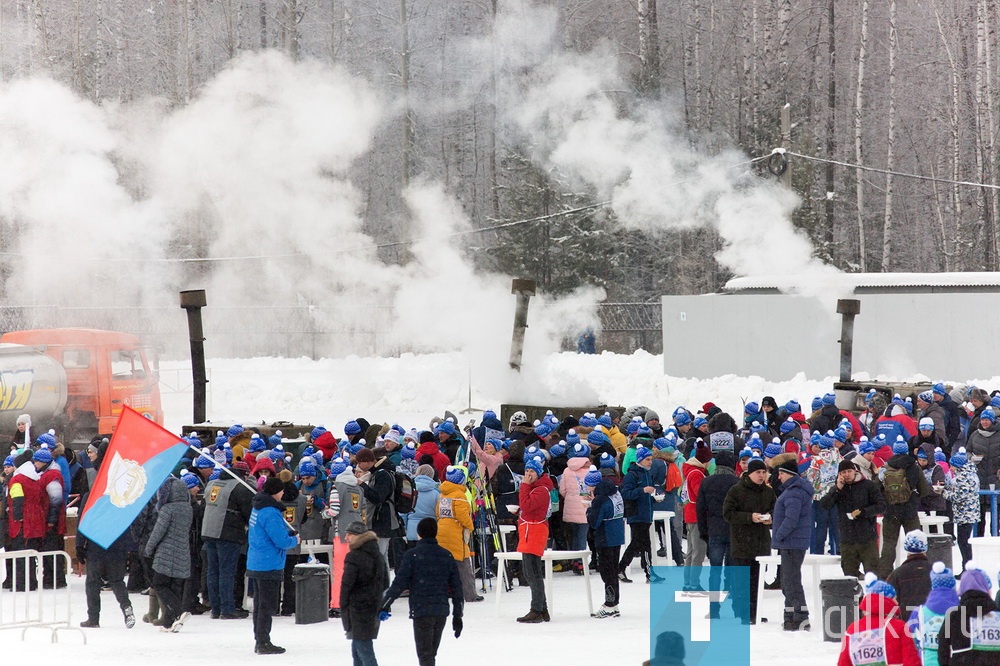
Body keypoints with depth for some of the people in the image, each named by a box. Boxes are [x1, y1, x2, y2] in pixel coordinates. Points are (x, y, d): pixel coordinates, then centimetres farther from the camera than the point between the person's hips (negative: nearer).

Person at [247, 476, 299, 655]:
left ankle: (260, 641, 22)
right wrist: (295, 540, -1)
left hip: (255, 564, 10)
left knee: (260, 604, 15)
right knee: (267, 605, -3)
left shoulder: (258, 508, 11)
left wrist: (289, 538, 12)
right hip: (269, 565, -10)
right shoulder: (270, 512, -20)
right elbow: (282, 541, -22)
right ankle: (263, 643, 0)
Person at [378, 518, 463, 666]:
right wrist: (457, 615, 16)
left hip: (421, 611, -5)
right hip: (442, 612, 5)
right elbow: (456, 588, 10)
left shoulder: (412, 555, -6)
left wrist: (384, 606, -4)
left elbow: (399, 583, -11)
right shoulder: (447, 556, 8)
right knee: (430, 653, 19)